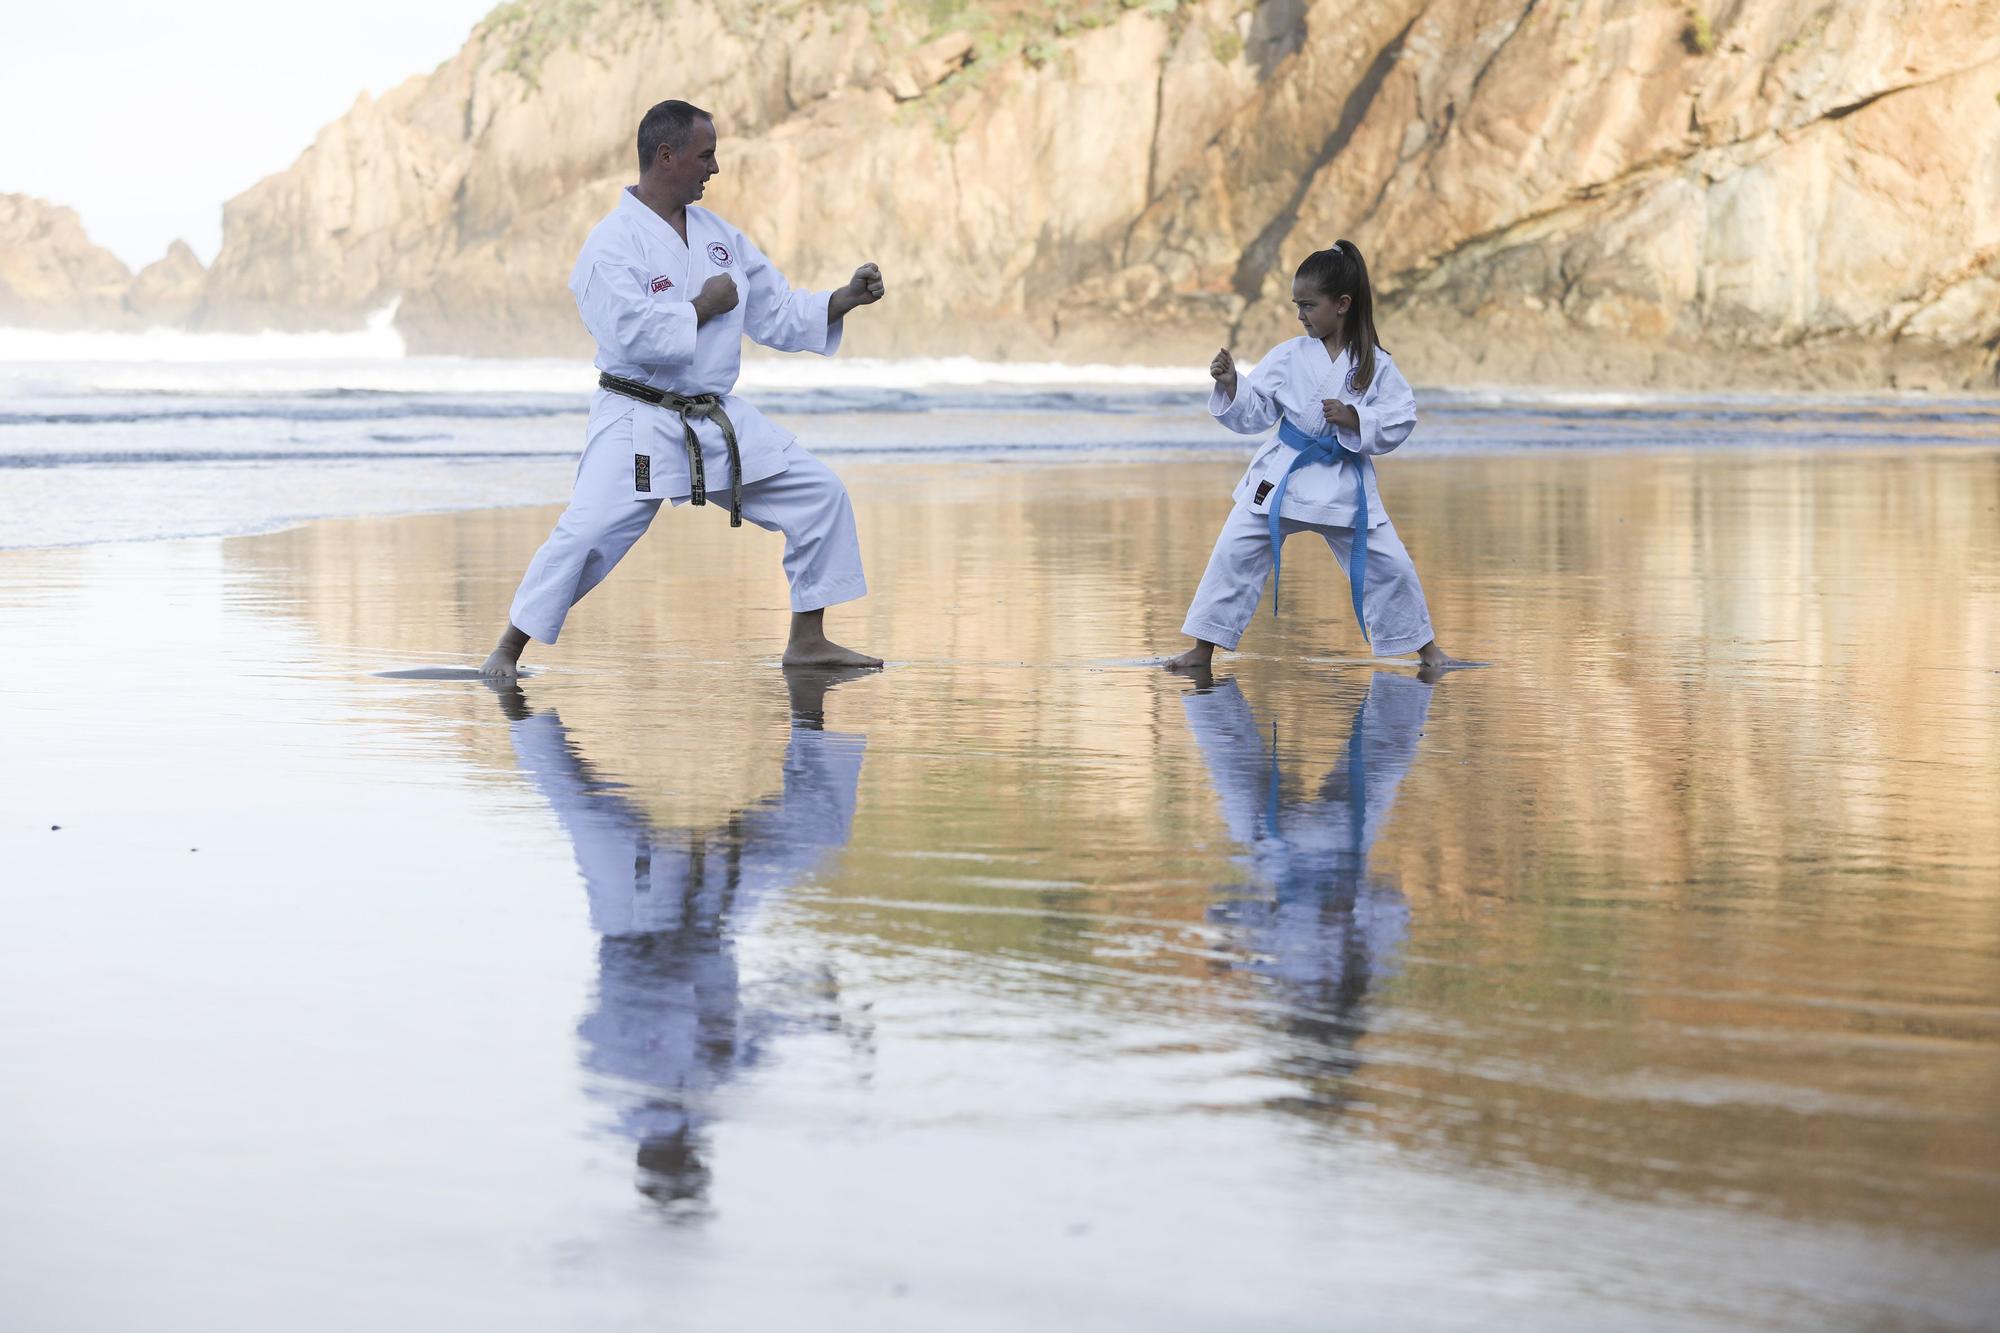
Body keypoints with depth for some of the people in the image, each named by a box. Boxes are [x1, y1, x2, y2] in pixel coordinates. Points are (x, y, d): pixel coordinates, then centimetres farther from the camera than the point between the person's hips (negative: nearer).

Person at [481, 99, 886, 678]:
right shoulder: (612, 243, -13)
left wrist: (847, 298, 2)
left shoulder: (719, 235, 10)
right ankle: (506, 652, -2)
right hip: (639, 421, -7)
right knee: (588, 532, -19)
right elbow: (629, 332, -27)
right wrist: (703, 308, -16)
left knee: (819, 495, 3)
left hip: (719, 418, 7)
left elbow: (778, 315, 14)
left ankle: (808, 641, 14)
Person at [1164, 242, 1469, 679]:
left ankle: (1426, 648, 20)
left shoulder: (1375, 365, -7)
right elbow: (1253, 415, 0)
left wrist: (1354, 420, -22)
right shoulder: (1289, 357, -3)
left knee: (1388, 564, 2)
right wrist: (1230, 386, -17)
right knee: (1235, 553, -5)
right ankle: (1203, 648, 5)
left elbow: (1398, 421, -8)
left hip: (1345, 482, -1)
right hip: (1282, 475, 1)